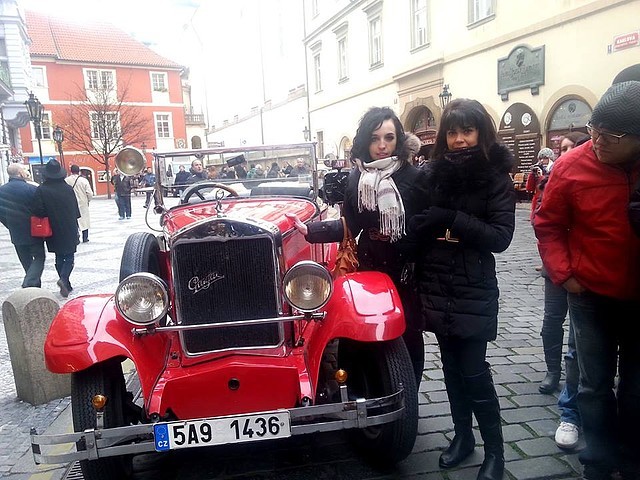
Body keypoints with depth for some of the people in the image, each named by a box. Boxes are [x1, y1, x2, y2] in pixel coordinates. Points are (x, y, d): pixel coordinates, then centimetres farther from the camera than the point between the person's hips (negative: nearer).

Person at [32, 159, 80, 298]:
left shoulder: (41, 190, -10)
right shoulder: (68, 189, -6)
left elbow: (38, 211, -15)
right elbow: (76, 210, -1)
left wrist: (48, 217, 5)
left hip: (54, 231, 1)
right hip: (70, 230, 0)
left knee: (60, 258, 14)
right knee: (69, 257, 9)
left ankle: (66, 285, 17)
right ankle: (64, 279, -15)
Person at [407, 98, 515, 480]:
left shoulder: (496, 177, -4)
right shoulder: (431, 173, 3)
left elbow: (500, 238, -13)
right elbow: (414, 228, -1)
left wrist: (451, 217, -17)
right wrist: (446, 216, -18)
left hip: (474, 291, -3)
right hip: (436, 288, 4)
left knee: (474, 371, -1)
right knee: (452, 366, 14)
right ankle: (462, 435, 33)